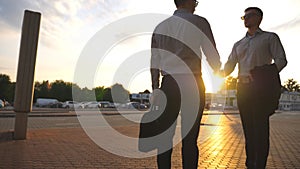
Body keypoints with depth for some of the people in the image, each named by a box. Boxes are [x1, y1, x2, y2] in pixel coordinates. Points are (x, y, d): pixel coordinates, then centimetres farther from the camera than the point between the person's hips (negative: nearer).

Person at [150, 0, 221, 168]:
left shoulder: (160, 27, 14)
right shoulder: (199, 22, 4)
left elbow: (154, 63, 11)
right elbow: (212, 55, 6)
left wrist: (155, 89, 17)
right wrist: (218, 73, 26)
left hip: (169, 84, 3)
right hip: (192, 84, -3)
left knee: (165, 136, 7)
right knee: (190, 138, 1)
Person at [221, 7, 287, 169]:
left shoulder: (270, 38, 10)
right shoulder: (238, 44, 23)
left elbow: (281, 60, -1)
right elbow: (229, 66, 15)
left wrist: (267, 77, -18)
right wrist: (220, 74, -7)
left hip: (261, 87, -4)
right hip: (243, 87, 4)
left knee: (260, 129, -7)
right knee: (248, 128, 7)